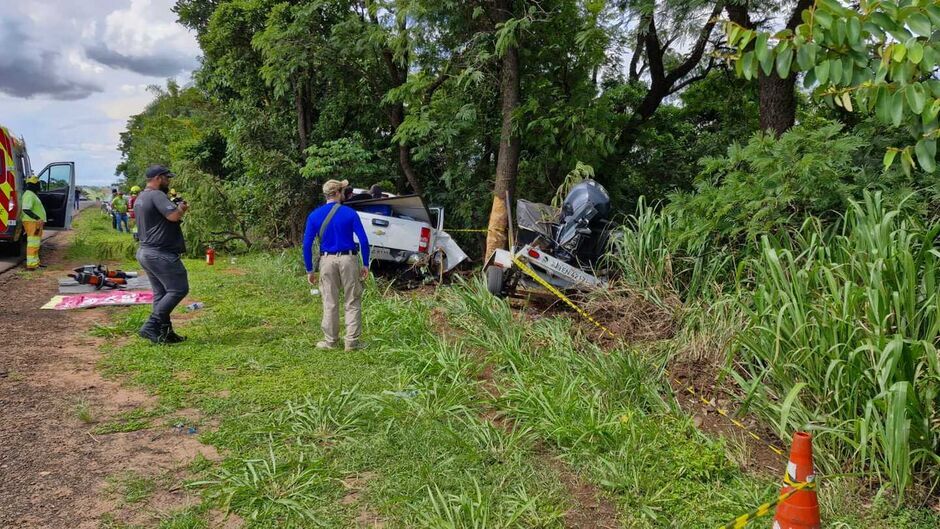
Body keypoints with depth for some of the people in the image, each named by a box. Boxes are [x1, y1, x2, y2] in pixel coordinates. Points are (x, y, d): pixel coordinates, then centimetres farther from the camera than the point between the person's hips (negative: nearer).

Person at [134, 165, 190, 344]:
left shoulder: (140, 198, 18)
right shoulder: (156, 195, -15)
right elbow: (174, 215, -27)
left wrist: (177, 208, 15)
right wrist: (183, 208, -6)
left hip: (145, 252, 11)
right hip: (161, 254, -11)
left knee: (161, 294, 13)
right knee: (178, 289, -5)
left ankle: (165, 332, 14)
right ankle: (151, 327, -8)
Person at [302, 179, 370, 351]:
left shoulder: (314, 215, 2)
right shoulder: (350, 213, -3)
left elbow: (307, 244, 0)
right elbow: (363, 240, -7)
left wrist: (310, 270, 6)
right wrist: (365, 264, 1)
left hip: (327, 260, 2)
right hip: (348, 259, -2)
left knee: (330, 303, 11)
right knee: (353, 302, 6)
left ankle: (330, 341, 17)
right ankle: (352, 341, 6)